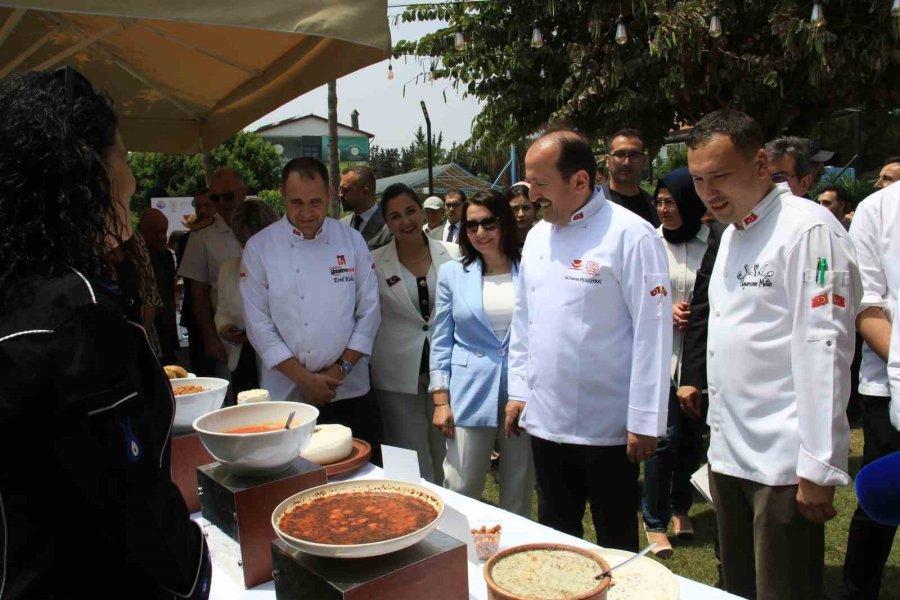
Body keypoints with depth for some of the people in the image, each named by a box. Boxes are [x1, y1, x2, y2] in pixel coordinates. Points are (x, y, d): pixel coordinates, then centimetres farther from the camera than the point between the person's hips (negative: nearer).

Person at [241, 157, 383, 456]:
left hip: (350, 392, 2)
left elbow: (369, 311, 1)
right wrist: (304, 378, -11)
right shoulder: (259, 247, -3)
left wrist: (340, 369, -8)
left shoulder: (351, 240, 1)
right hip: (288, 396, -1)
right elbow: (258, 323, -6)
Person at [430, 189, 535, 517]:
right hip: (469, 395, 0)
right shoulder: (452, 274, 4)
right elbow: (441, 341, 6)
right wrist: (441, 399, 0)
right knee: (460, 491, 4)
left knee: (519, 494, 11)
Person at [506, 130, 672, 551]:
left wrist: (645, 420, -14)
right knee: (554, 538, 21)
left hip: (607, 427, -6)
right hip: (545, 419, 6)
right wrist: (517, 390, 12)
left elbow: (653, 332, -15)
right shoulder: (537, 236, 7)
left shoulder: (630, 236, -14)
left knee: (616, 546, 12)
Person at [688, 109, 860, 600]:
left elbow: (825, 351, -19)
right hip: (729, 454, 8)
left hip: (784, 463, -8)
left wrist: (819, 468, -19)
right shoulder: (733, 233, 13)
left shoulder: (808, 229, -14)